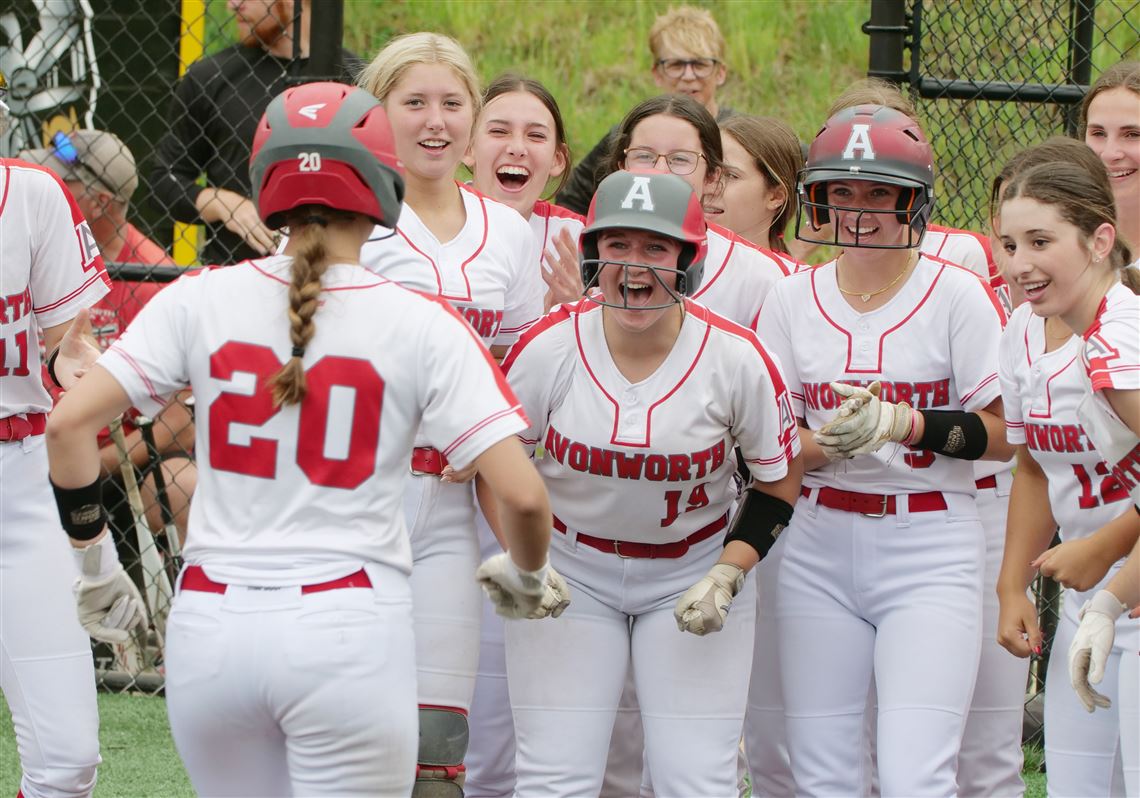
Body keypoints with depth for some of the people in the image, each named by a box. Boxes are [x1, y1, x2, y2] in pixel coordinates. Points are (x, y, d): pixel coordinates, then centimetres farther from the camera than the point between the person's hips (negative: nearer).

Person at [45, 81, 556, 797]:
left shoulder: (202, 300, 2)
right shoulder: (420, 326, -3)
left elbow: (70, 421, -5)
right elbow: (521, 491, -9)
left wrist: (88, 544, 11)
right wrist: (526, 575, 12)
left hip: (211, 627, 3)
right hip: (350, 628, -3)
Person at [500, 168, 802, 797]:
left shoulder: (737, 358, -15)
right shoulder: (548, 347, -14)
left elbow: (779, 480, -2)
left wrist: (727, 576, -14)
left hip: (694, 572, 0)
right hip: (568, 569, 0)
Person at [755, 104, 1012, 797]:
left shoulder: (958, 296, -2)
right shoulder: (792, 302, 7)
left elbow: (1005, 434, -6)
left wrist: (901, 423, -20)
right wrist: (830, 442, -17)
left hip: (931, 553, -3)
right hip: (820, 551, 3)